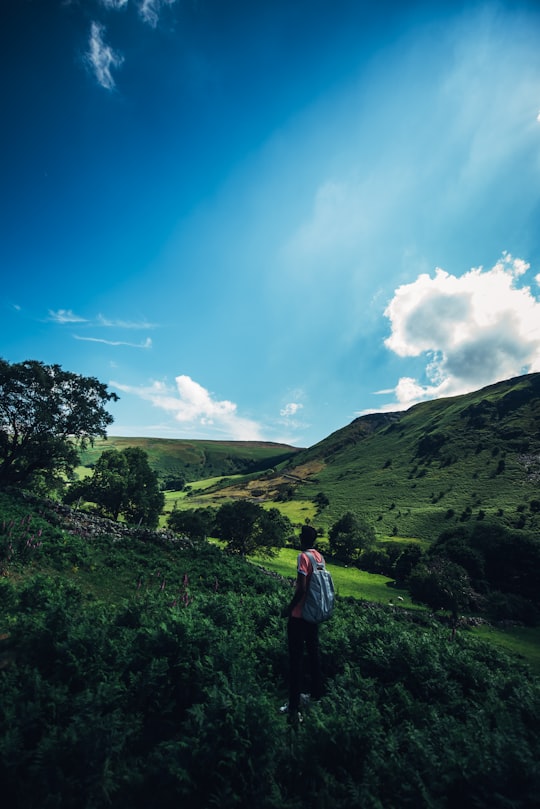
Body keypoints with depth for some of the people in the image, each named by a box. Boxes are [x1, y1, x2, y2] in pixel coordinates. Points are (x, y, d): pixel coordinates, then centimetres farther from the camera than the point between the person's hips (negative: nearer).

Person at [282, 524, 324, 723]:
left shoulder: (303, 557, -21)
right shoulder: (320, 557, 1)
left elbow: (301, 588, -24)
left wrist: (289, 608, -12)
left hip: (299, 615, -7)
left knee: (296, 658, 2)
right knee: (313, 652, 21)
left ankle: (294, 708, 10)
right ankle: (316, 692, 36)